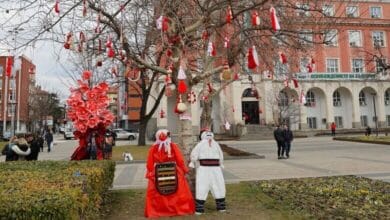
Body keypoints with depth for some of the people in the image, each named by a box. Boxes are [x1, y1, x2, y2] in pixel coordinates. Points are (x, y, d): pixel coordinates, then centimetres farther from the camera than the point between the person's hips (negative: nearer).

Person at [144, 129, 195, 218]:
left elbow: (150, 163, 2)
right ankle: (183, 209, 18)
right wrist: (184, 170, 10)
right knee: (181, 192, 12)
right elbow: (180, 160, -1)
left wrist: (149, 174, 12)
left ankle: (153, 212, 15)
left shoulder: (153, 148, 0)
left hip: (158, 174, 1)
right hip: (174, 173, 0)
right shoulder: (173, 146, -3)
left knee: (154, 194, 13)